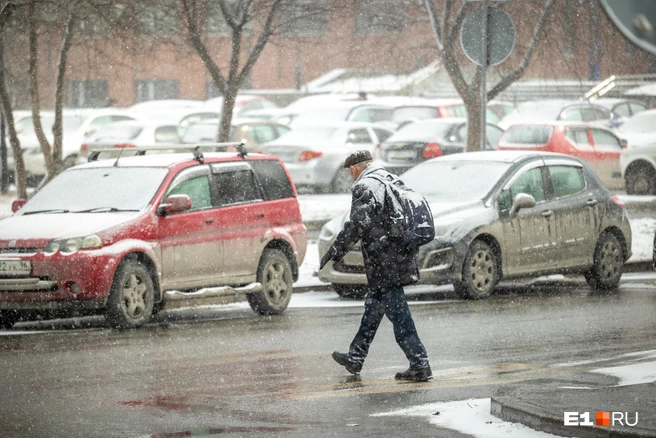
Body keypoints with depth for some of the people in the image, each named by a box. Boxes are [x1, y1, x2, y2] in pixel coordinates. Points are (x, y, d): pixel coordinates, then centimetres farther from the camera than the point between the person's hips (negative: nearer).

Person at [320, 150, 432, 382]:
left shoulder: (365, 188, -12)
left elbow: (357, 224, -20)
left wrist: (335, 251, -14)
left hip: (385, 264, -10)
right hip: (402, 257, 10)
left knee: (398, 314, -7)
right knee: (373, 308, 20)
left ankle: (420, 365, -9)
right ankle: (355, 358, 31)